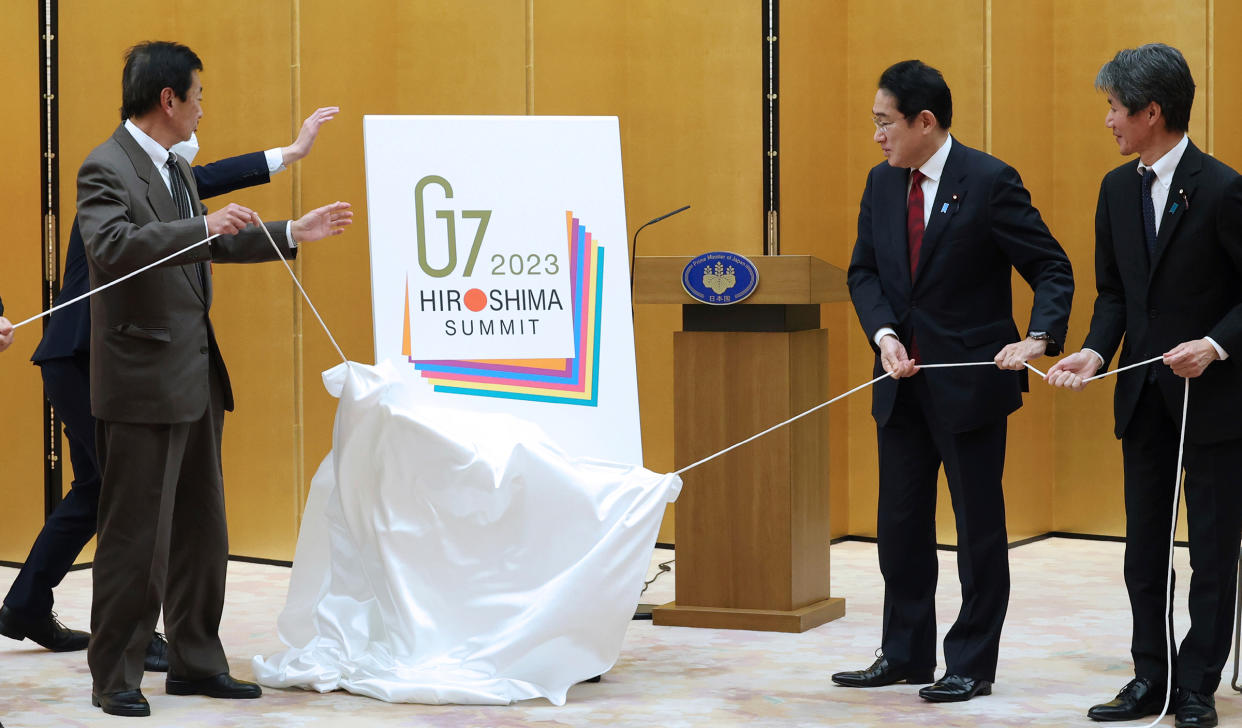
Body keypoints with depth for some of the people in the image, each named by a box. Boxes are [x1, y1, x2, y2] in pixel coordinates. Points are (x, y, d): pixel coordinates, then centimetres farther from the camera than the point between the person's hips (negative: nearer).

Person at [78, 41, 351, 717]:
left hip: (196, 378, 9)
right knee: (136, 535, -3)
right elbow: (111, 246, -29)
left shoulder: (175, 168, 16)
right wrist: (204, 227, -33)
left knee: (201, 531, 14)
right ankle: (114, 676, 6)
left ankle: (195, 662, 24)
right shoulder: (105, 168, -13)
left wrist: (291, 233, 30)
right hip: (143, 381, -9)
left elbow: (207, 245, 29)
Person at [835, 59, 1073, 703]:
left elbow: (1052, 270, -10)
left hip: (970, 382, -6)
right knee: (900, 522, 12)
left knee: (978, 524, 3)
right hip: (902, 380, 6)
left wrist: (1037, 338, -26)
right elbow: (864, 271, 9)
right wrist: (884, 334, -9)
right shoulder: (882, 183, 5)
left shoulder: (990, 182, -13)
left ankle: (972, 665, 13)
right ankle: (905, 654, 25)